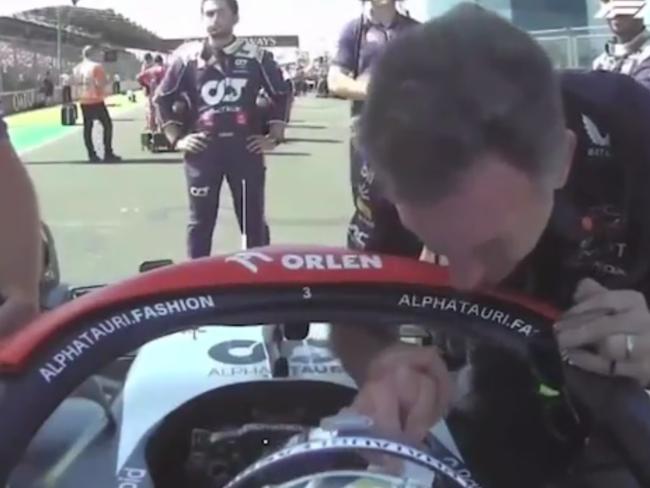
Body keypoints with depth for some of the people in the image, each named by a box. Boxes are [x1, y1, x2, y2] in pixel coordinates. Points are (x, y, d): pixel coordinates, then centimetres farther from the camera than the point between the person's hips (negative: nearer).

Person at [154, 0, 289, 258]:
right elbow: (162, 98, 10)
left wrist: (274, 137, 5)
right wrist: (176, 138, 3)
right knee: (200, 221, 8)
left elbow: (281, 95, 11)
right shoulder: (188, 56, 2)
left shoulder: (255, 56, 3)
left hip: (246, 149, 0)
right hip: (202, 150, 0)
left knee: (253, 220, 7)